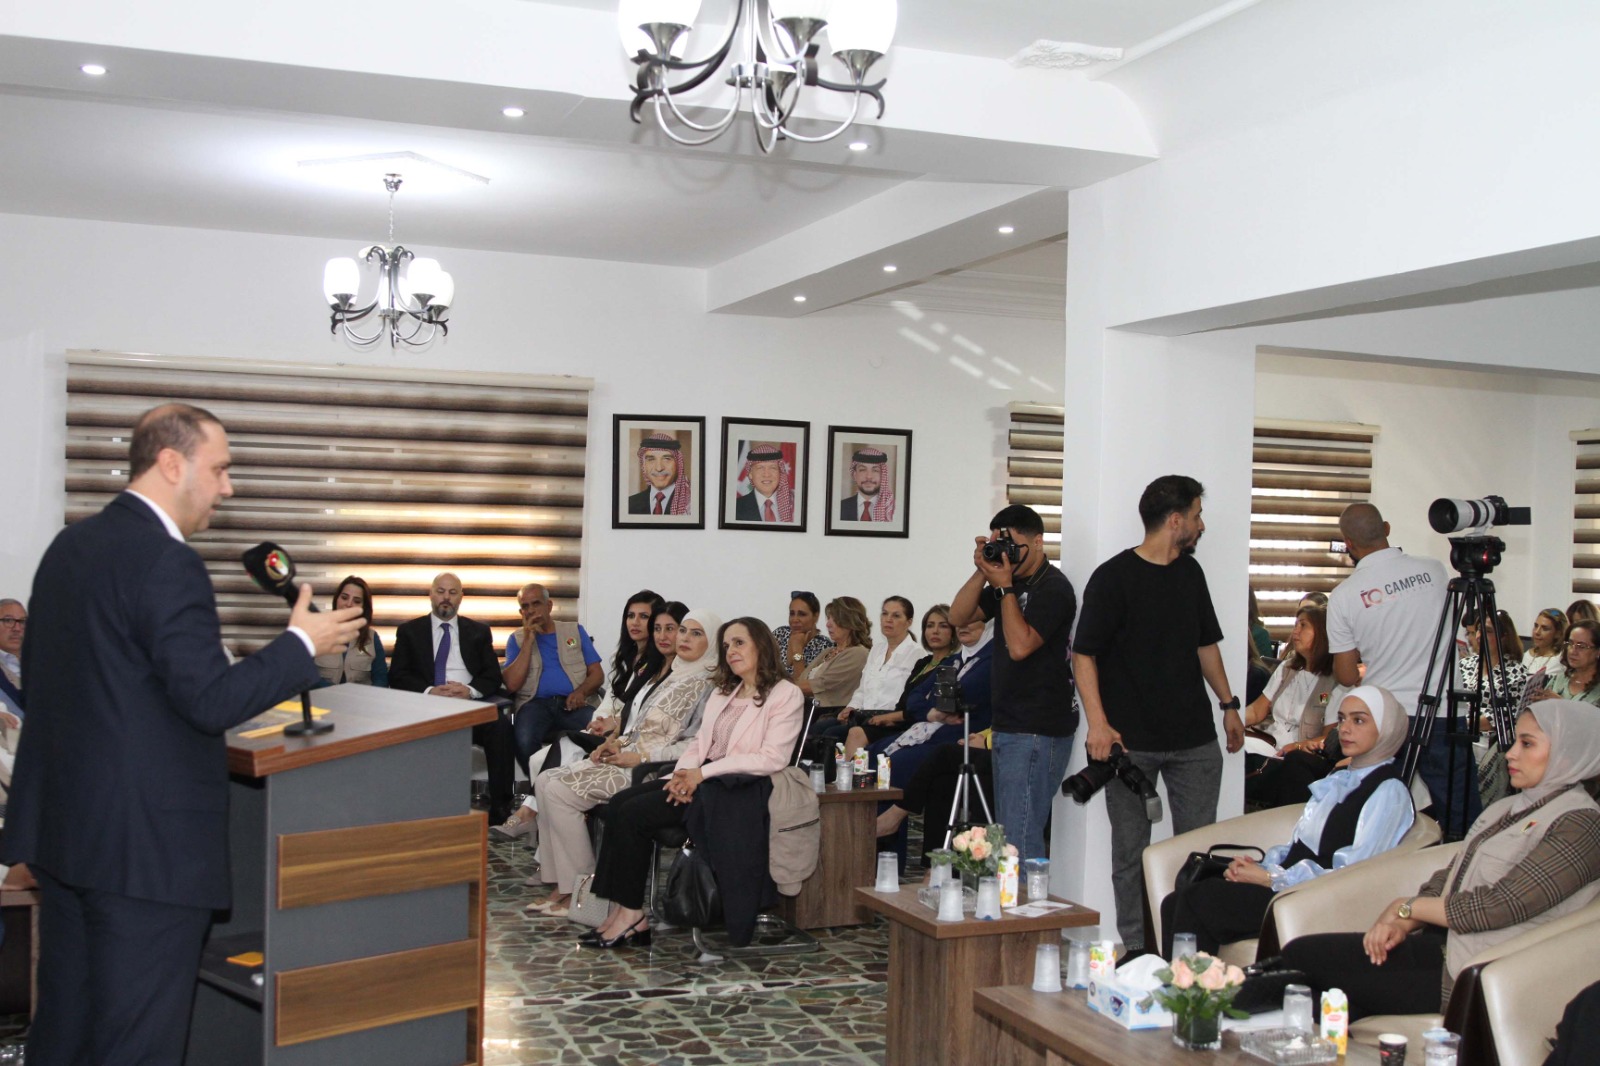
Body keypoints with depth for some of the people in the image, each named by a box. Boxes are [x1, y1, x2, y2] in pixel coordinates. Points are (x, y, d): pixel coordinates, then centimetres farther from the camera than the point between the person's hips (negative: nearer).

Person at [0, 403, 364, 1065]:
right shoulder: (167, 563, -18)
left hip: (64, 826, 9)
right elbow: (213, 702, -22)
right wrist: (302, 644, -9)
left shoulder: (68, 546, 10)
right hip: (147, 841, -9)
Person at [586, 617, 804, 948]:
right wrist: (684, 770, -6)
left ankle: (631, 914, -11)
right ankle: (624, 911, -18)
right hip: (701, 779, 8)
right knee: (619, 803, -15)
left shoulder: (786, 695, -3)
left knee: (633, 814, -21)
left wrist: (703, 773, -17)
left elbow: (773, 759, -14)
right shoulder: (722, 693, 23)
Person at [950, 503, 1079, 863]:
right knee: (1006, 835, 13)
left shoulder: (1053, 588, -12)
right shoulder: (1010, 582, 15)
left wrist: (1005, 587, -15)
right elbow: (958, 617, 11)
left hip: (1037, 733, -9)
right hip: (1007, 727, 10)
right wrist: (982, 573, -1)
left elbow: (1020, 645, -22)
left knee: (1020, 840, -12)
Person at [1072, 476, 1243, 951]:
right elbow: (1084, 653, -10)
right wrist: (1098, 723, -18)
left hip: (1195, 737, 6)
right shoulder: (1113, 578, -8)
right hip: (1131, 740, -5)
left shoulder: (1190, 573, 12)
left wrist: (1228, 704, 19)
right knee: (1132, 849, 3)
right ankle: (1136, 948, 13)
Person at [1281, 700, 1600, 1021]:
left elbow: (1501, 905, -19)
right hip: (1444, 946, 9)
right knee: (1301, 954, -8)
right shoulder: (1509, 808, 18)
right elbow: (1447, 878, 15)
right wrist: (1402, 924, -5)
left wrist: (1406, 907, -7)